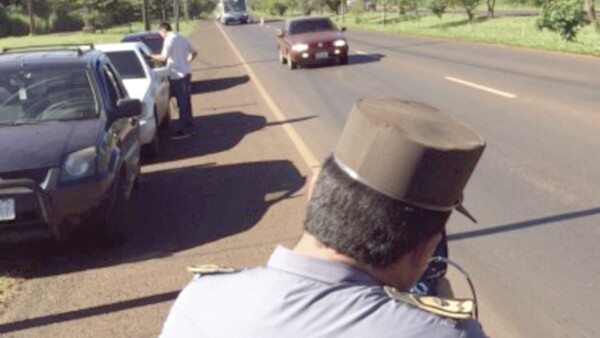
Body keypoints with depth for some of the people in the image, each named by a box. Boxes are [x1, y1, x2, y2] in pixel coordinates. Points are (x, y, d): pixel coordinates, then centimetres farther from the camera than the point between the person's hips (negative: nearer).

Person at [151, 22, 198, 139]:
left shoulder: (169, 40, -12)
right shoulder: (182, 38, 13)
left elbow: (163, 57, -19)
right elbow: (194, 53, 19)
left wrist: (152, 56, -4)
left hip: (177, 75, -8)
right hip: (186, 72, 8)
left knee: (182, 103, -4)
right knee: (186, 102, 15)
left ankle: (184, 130, 0)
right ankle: (189, 126, 23)